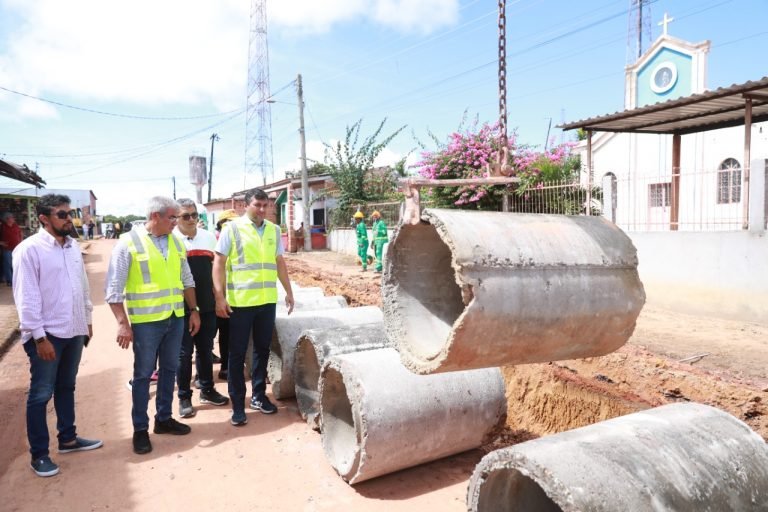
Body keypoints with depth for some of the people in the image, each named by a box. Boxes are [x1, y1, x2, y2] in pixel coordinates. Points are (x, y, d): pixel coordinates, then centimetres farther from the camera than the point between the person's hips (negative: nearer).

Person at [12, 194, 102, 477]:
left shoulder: (73, 246, 6)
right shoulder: (29, 249, -14)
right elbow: (26, 297, -16)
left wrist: (87, 320, 15)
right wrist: (39, 337, -17)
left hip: (73, 331, 7)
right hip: (46, 334, -6)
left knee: (66, 387, 19)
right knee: (41, 394, 6)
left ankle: (68, 438, 34)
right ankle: (39, 454, 19)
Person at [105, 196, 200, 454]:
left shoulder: (176, 242, 7)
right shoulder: (128, 242, -10)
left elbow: (187, 280, 15)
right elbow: (114, 288, -11)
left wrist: (194, 311, 13)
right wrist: (123, 323, -16)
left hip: (175, 318, 6)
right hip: (145, 321, -5)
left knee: (169, 369, 15)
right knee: (143, 374, 6)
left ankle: (164, 418, 31)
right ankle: (140, 429, 19)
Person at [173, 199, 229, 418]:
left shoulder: (209, 237, 7)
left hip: (207, 306, 4)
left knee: (206, 350, 15)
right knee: (184, 353, 5)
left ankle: (207, 390, 30)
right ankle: (184, 397, 18)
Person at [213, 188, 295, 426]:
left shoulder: (274, 230, 9)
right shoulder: (232, 228, -4)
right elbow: (219, 263, -5)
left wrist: (289, 291, 16)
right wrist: (220, 297, -11)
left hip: (267, 300, 4)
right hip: (240, 301, -4)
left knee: (262, 349, 13)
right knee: (237, 353, 5)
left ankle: (259, 395, 28)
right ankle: (238, 404, 15)